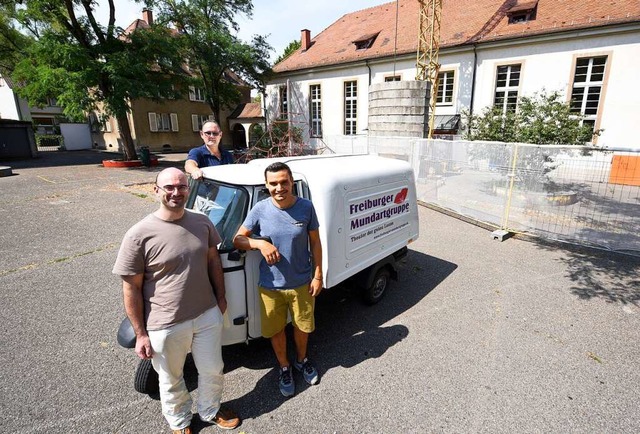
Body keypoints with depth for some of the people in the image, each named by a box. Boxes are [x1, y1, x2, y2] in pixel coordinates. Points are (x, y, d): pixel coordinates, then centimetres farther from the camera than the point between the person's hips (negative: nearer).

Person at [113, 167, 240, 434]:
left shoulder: (202, 222, -5)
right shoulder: (139, 235, -18)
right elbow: (131, 288, -11)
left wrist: (220, 298, 11)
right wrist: (140, 334, -7)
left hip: (208, 315, 4)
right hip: (166, 326, -3)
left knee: (212, 370, 22)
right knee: (171, 380, 21)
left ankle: (210, 411, 52)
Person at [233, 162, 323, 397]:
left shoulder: (306, 207, -12)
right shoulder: (260, 209, -13)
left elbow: (315, 242, -2)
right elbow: (238, 239, -6)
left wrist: (318, 275, -4)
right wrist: (260, 243, -25)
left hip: (302, 283, 1)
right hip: (270, 286, 0)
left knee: (302, 326, 22)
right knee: (276, 330, 18)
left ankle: (302, 360, 51)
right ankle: (284, 367, 46)